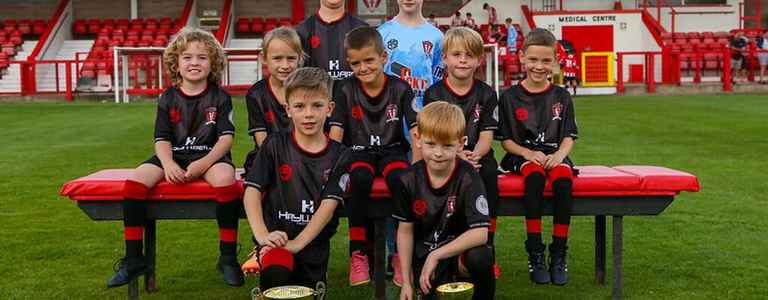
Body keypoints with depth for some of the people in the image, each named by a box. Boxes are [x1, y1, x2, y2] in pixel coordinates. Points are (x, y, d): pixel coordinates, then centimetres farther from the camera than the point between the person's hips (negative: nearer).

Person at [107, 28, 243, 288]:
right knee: (135, 180, -24)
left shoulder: (220, 97, 2)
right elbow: (162, 139, 4)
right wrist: (168, 164, -18)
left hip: (211, 156, -3)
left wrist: (204, 163, -21)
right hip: (174, 157, 3)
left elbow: (226, 137, -6)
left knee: (225, 177, -37)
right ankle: (133, 259, -14)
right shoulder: (168, 98, 8)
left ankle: (228, 257, -25)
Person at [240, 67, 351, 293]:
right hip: (277, 237, -2)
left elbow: (329, 205, -8)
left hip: (313, 242, 3)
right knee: (275, 275, -32)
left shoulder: (339, 155, 0)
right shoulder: (275, 145, 0)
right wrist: (262, 235, -20)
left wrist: (297, 243, -19)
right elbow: (252, 192, -5)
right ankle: (262, 258, 0)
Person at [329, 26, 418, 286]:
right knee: (360, 178, -34)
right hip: (358, 152, 0)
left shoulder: (400, 88, -2)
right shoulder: (345, 90, 0)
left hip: (391, 150, 0)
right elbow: (336, 132, -4)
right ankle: (357, 252, -21)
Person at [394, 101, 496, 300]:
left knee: (481, 257, -35)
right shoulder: (409, 180, -7)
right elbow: (405, 231, 1)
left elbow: (480, 233, -24)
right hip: (424, 257, 3)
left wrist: (436, 256, -23)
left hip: (459, 251, -2)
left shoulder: (468, 177, -16)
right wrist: (406, 282, 0)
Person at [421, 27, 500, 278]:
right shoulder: (434, 94, 1)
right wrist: (458, 155, -25)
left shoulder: (486, 94, 6)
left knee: (489, 171, -30)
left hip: (477, 155, 1)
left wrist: (474, 155, -24)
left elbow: (487, 135, -2)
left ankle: (487, 247, -21)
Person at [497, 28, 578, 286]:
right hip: (523, 154, -2)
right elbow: (506, 139, 3)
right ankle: (535, 254, -30)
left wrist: (559, 155, -14)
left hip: (554, 154, 2)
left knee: (563, 178, -33)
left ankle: (558, 255, -24)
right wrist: (529, 153, -14)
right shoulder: (510, 97, 4)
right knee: (534, 176, -36)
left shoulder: (561, 96, 10)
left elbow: (569, 136, 8)